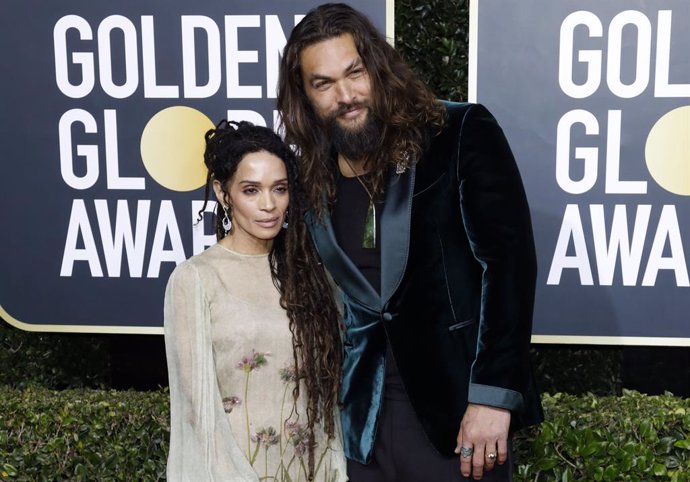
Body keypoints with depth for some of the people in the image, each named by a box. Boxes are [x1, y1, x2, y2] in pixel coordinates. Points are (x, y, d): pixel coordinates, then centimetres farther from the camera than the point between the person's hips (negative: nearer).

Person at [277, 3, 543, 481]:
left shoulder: (462, 134, -9)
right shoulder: (313, 180, 4)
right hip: (366, 418, 4)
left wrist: (493, 394, -17)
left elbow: (510, 260, -13)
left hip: (458, 404, -3)